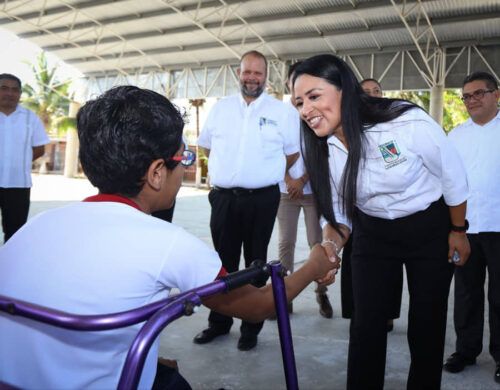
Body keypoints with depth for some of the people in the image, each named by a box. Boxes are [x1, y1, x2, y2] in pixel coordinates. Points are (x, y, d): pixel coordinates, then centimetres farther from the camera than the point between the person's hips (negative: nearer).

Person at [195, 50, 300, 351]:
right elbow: (207, 146, 18)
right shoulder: (221, 108, 9)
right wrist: (229, 171, 12)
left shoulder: (282, 111, 1)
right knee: (223, 262, 10)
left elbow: (294, 153, 7)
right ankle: (219, 322, 25)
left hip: (262, 199, -2)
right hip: (223, 197, 3)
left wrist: (266, 174, 8)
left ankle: (251, 328, 20)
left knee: (256, 263, 8)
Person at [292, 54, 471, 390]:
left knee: (427, 323, 6)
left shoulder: (407, 122, -28)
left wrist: (458, 231, -1)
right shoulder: (324, 150, -12)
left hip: (430, 230, -3)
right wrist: (330, 246, -25)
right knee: (366, 324, 2)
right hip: (373, 234, 3)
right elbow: (339, 213, -3)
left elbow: (453, 176, -13)